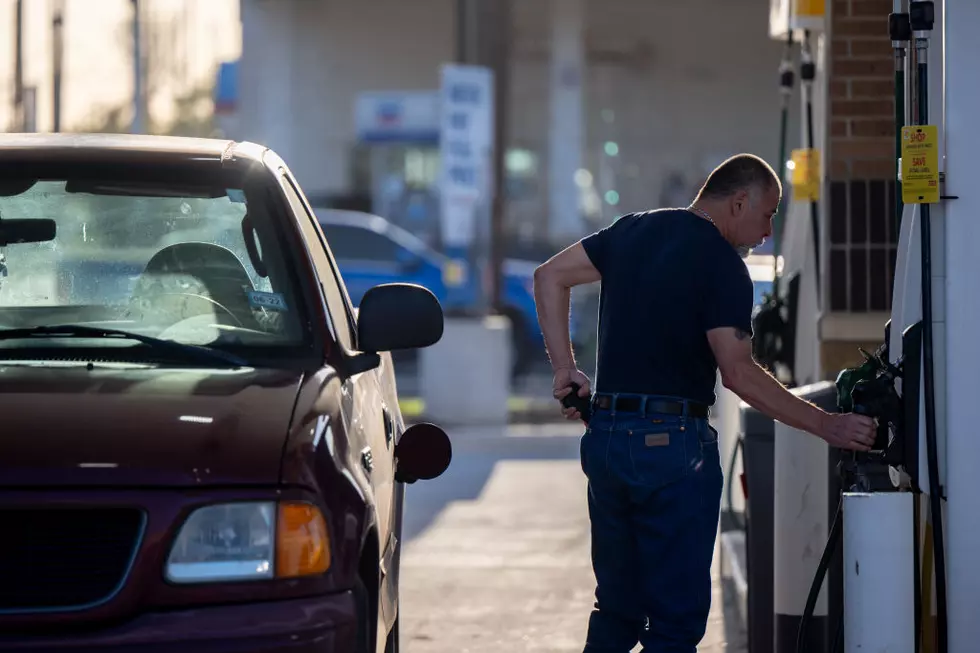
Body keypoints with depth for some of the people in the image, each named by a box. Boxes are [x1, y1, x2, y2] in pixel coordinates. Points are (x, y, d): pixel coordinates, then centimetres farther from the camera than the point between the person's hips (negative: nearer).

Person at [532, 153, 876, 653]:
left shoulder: (633, 231, 12)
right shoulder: (722, 263, -10)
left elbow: (550, 276, 15)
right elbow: (737, 372, -18)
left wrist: (564, 367, 12)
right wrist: (826, 426, -15)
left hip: (605, 437, 7)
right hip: (673, 441, -7)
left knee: (616, 611, 15)